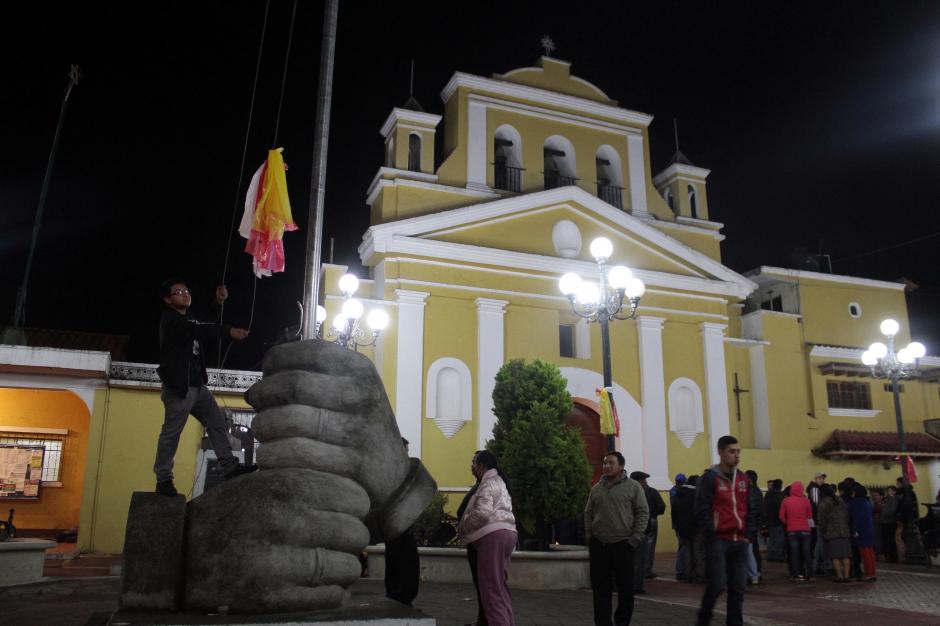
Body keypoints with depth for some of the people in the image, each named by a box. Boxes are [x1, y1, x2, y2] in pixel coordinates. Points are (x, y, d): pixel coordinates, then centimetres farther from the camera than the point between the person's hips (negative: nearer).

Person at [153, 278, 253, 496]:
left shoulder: (188, 318, 17)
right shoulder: (170, 319, -10)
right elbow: (197, 331, -26)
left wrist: (218, 302, 8)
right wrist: (228, 331, -35)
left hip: (197, 384, 9)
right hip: (179, 386, -9)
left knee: (217, 421, 6)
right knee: (171, 432, -3)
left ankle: (229, 467, 8)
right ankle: (163, 480, 6)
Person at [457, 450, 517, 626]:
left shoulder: (488, 483, -8)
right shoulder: (497, 481, 24)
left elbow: (482, 513, -21)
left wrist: (462, 528, -8)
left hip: (492, 535, -11)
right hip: (505, 532, 11)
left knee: (491, 586, -9)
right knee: (501, 585, 14)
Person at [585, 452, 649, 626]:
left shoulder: (633, 486, -1)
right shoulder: (596, 489, 10)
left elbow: (643, 513, -3)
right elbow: (588, 514, 15)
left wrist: (635, 539, -9)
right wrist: (589, 536, 5)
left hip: (623, 545, -3)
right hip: (598, 545, 3)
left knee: (626, 587, 5)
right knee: (600, 588, 6)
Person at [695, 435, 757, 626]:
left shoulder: (743, 478, 12)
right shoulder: (710, 478, -6)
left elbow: (751, 509, 16)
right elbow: (702, 511, -9)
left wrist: (748, 534, 7)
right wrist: (712, 535, -11)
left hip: (740, 542, 5)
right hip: (718, 541, -5)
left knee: (738, 588, 5)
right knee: (717, 585, -6)